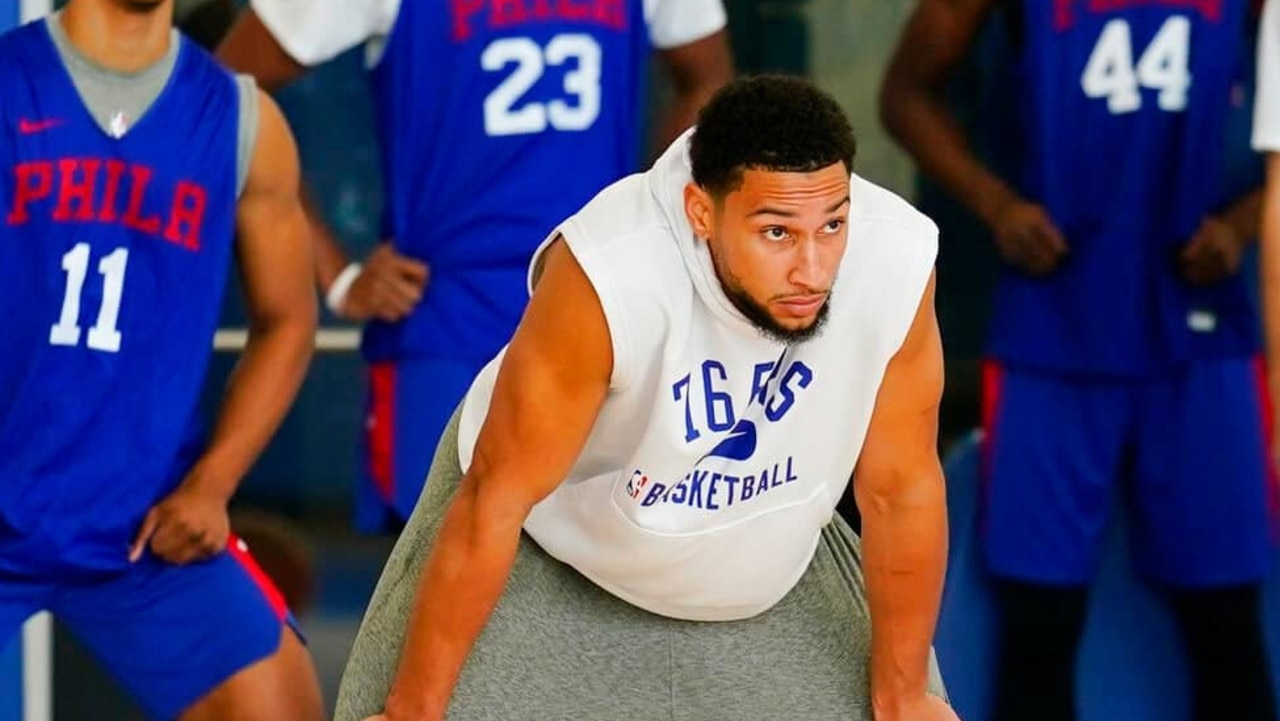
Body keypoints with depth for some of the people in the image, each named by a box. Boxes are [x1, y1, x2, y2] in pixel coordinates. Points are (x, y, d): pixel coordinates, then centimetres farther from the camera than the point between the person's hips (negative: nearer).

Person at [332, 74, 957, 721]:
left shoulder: (895, 262, -29)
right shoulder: (607, 274, -38)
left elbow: (903, 488, -14)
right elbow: (497, 496, -28)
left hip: (765, 568, 3)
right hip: (552, 550, -3)